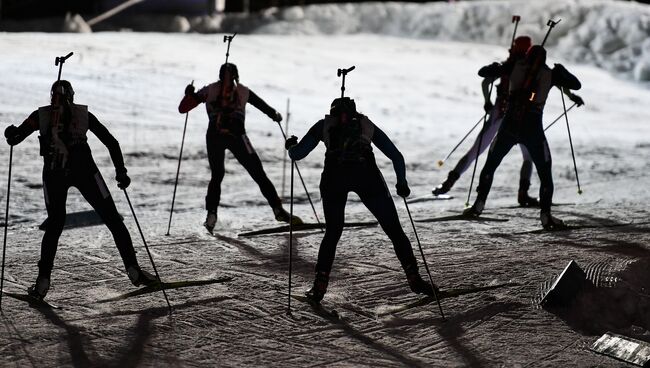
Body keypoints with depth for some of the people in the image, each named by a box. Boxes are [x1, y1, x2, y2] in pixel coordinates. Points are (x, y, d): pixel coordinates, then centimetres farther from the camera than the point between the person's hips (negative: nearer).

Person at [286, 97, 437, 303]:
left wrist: (291, 146, 47)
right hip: (366, 173, 0)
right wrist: (402, 184, 43)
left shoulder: (324, 125, 27)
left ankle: (320, 286, 9)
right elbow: (396, 157, 29)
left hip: (334, 176, 0)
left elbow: (296, 155, 25)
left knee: (332, 232, 19)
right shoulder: (367, 124, 30)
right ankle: (414, 279, -1)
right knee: (393, 229, 10)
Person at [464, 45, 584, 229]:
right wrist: (561, 70, 25)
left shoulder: (515, 67, 5)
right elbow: (576, 84, 10)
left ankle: (478, 205, 18)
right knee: (545, 174, 11)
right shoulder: (550, 74, 4)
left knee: (490, 165, 20)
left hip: (509, 126, 1)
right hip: (533, 129, -1)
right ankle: (545, 216, 3)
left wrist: (496, 67, 30)